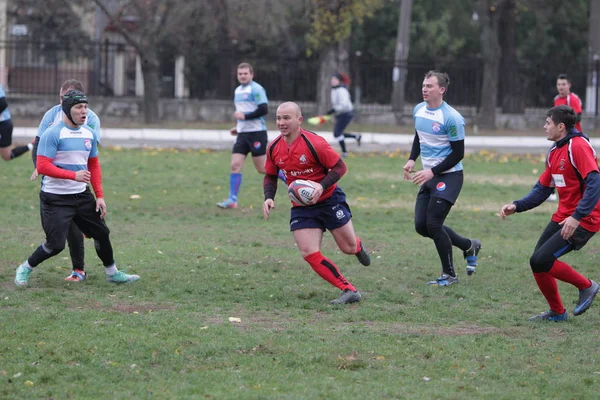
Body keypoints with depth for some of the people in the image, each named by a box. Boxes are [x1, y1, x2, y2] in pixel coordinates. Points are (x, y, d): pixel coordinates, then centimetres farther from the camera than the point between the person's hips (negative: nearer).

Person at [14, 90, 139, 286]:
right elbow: (42, 166, -22)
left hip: (82, 196, 7)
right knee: (56, 244, -10)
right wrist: (74, 175, -29)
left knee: (101, 233, 12)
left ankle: (112, 273, 32)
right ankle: (25, 268, 14)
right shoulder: (52, 134, -15)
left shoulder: (90, 134, 7)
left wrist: (99, 196, 8)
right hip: (55, 198, -7)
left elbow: (94, 166, 16)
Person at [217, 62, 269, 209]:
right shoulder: (237, 91, 17)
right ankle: (232, 200, -5)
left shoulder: (256, 89, -10)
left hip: (257, 132, -8)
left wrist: (244, 116, -19)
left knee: (262, 168, -4)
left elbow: (263, 109, -20)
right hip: (243, 134, 8)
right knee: (235, 165, -5)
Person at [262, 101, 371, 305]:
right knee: (309, 253, -12)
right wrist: (269, 197, -8)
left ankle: (358, 247, 47)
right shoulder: (274, 148, -4)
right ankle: (349, 291, -3)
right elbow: (270, 176, 10)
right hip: (301, 207, 4)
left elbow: (340, 167, -16)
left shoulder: (314, 143, -21)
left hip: (329, 199, -4)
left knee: (349, 248, 5)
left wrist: (322, 186, -31)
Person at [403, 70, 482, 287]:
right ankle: (469, 246, 23)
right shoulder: (418, 110, 5)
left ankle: (449, 275, 5)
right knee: (421, 226, 3)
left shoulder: (451, 118, -19)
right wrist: (411, 160, 7)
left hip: (449, 176, -8)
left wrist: (432, 172, -20)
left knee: (433, 224, -13)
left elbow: (458, 153, -15)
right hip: (429, 176, 8)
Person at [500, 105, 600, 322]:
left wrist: (577, 217, -32)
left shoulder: (578, 146, -16)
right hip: (562, 216, 9)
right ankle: (557, 312, 21)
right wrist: (517, 206, 3)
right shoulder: (554, 152, 13)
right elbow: (542, 188, 17)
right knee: (537, 263, 4)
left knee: (540, 261, -16)